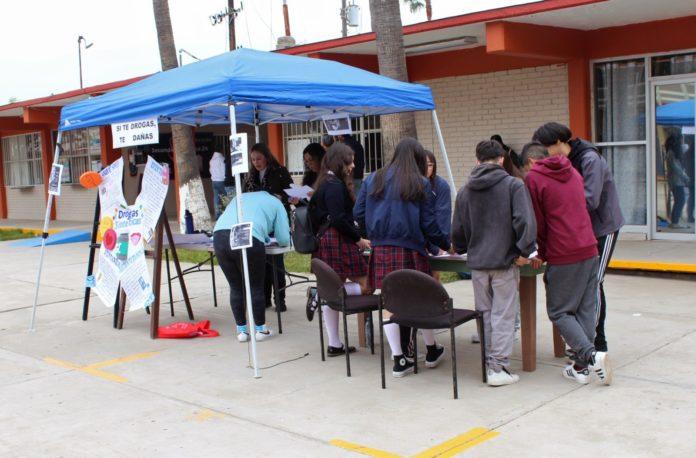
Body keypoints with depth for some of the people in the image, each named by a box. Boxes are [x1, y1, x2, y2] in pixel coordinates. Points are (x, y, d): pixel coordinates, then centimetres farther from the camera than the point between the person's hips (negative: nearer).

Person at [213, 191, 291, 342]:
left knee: (235, 287, 16)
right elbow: (284, 239, 16)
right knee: (256, 287, 11)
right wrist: (269, 239, 38)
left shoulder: (241, 198, 36)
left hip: (219, 235, 5)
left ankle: (241, 329, 22)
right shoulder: (275, 203, 22)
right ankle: (260, 329, 22)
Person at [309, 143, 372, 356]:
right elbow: (338, 219, -19)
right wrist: (358, 239, -10)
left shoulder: (324, 184, 17)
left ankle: (335, 345, 13)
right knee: (365, 286, -3)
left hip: (326, 242, 10)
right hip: (339, 242, -10)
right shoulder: (335, 185, -11)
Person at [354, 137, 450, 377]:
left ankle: (399, 359, 7)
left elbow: (358, 214, 8)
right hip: (410, 250, -2)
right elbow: (429, 224, 1)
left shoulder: (373, 180, 10)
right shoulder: (421, 184, 1)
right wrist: (446, 244, 16)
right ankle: (431, 351, 29)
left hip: (381, 250, 2)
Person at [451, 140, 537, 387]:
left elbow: (457, 230, 11)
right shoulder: (513, 185, -6)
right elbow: (525, 221, -16)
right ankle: (499, 368, 2)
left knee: (484, 314, 14)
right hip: (505, 260, -4)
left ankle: (488, 364, 20)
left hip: (477, 262, 4)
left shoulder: (464, 191, 7)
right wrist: (524, 251, -7)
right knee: (503, 315, 2)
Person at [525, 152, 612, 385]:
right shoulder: (573, 172, 16)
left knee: (559, 312, 4)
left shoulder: (534, 178, -4)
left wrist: (543, 253, 13)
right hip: (590, 251, 6)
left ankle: (591, 355, -12)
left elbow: (538, 223, -2)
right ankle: (581, 367, 13)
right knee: (585, 310, 10)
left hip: (563, 257, -6)